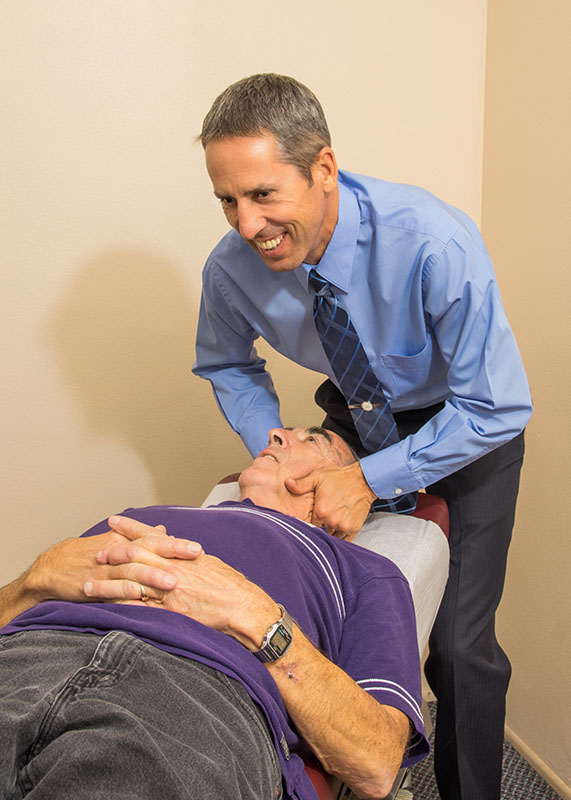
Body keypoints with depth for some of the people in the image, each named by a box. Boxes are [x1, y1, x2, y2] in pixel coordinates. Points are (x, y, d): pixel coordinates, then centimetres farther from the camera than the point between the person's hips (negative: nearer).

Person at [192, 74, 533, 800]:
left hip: (466, 429, -3)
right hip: (358, 417, 4)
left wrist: (372, 478, -29)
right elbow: (227, 366, 3)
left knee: (458, 643, -8)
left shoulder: (434, 242, -34)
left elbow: (497, 409, -27)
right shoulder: (232, 266, -20)